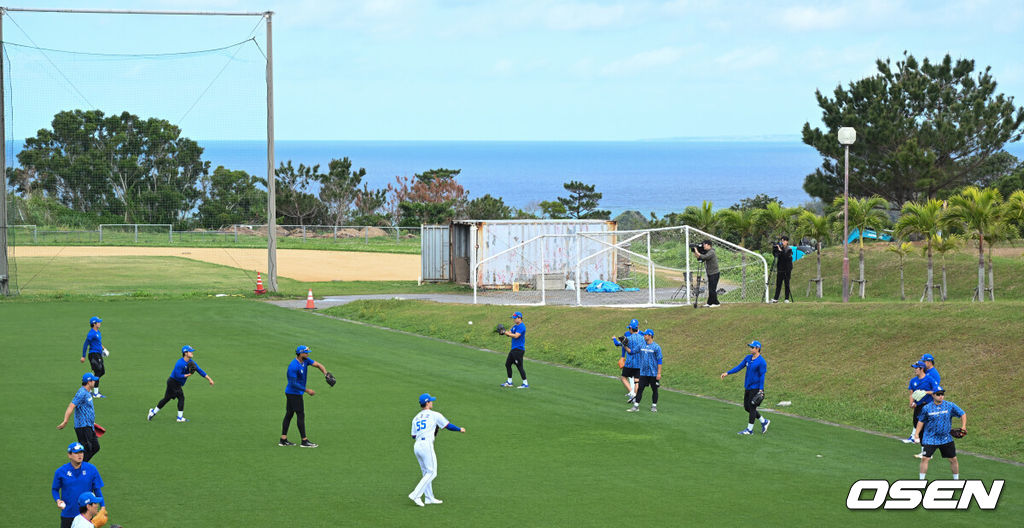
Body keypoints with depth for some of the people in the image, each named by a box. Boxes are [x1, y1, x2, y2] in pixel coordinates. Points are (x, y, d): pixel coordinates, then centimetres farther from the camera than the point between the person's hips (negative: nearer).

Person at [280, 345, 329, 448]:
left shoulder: (305, 360, 3)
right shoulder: (294, 366, -24)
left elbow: (318, 365, 1)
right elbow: (293, 383, -25)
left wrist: (326, 374, -16)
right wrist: (307, 390, -23)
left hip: (290, 393, 10)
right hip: (294, 393, -10)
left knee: (289, 414, 11)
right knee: (300, 415, -8)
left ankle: (283, 439, 14)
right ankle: (304, 441, -7)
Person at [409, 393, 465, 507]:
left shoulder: (416, 418, 18)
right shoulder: (434, 415, 2)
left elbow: (414, 436, 18)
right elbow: (448, 425, 8)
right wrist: (460, 429, 25)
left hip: (416, 446, 7)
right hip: (426, 445, -7)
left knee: (427, 472, 15)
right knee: (432, 472, -3)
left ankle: (429, 498, 15)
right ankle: (416, 495, -14)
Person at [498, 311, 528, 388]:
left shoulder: (521, 326, -14)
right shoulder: (515, 326, 16)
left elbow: (516, 336, -23)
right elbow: (509, 333, 13)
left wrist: (507, 333, -16)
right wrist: (503, 331, -6)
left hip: (519, 349, -10)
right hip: (514, 349, 10)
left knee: (519, 366, -10)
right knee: (508, 364, 14)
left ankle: (525, 384, -6)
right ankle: (509, 382, 22)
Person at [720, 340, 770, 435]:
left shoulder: (761, 362, -15)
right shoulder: (748, 358, 8)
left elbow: (762, 376, -15)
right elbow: (739, 367, 10)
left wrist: (761, 390, -18)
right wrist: (727, 373, 0)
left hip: (756, 388, -9)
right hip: (747, 387, 9)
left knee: (752, 408, -4)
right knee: (747, 407, 13)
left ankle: (750, 429, 5)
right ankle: (764, 422, 25)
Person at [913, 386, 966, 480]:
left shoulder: (950, 406, -3)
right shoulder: (927, 408, -4)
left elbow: (963, 414, 7)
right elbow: (921, 422, 8)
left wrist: (963, 427, -5)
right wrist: (916, 434, 0)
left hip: (946, 439, 1)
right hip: (930, 439, -1)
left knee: (953, 459, 5)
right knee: (925, 458, -11)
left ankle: (956, 479, 23)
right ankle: (921, 480, 0)